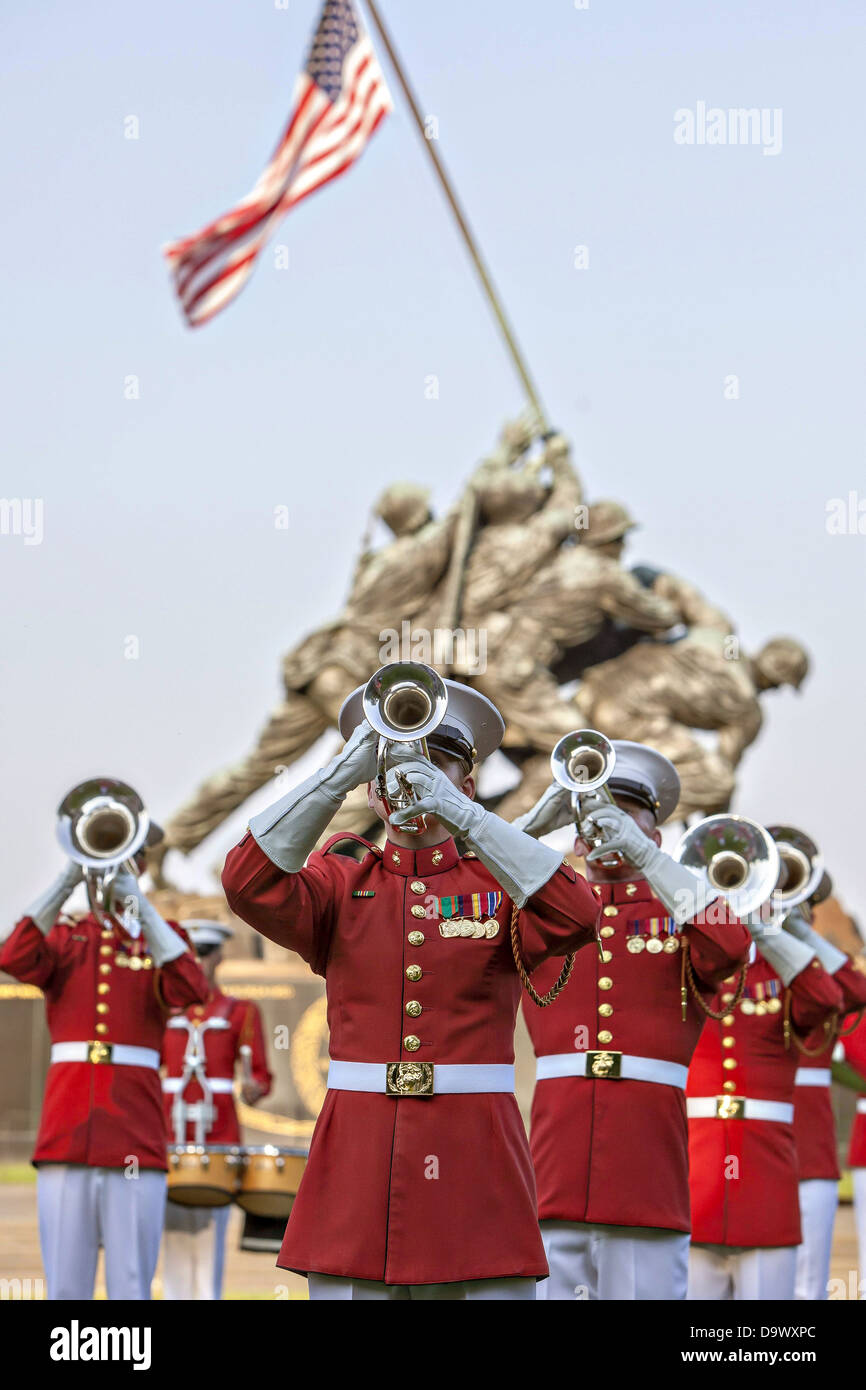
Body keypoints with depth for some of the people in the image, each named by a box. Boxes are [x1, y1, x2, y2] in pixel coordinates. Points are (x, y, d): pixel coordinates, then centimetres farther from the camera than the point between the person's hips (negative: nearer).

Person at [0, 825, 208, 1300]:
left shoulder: (161, 938, 14)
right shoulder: (62, 935, 16)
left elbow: (190, 991, -9)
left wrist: (139, 902, -13)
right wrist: (69, 879, -12)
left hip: (136, 1133, -1)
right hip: (67, 1132, 1)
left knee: (131, 1286, -4)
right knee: (65, 1287, 0)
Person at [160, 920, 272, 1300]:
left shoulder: (242, 1012, 7)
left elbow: (261, 1076, 3)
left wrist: (253, 1090, -18)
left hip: (219, 1135, -2)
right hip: (171, 1136, 2)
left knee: (210, 1234, -7)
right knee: (174, 1232, -1)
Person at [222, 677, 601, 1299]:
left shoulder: (501, 883, 8)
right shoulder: (341, 885, 11)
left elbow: (575, 918, -13)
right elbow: (250, 884, -8)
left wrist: (458, 810, -15)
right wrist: (345, 771, -12)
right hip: (358, 1159, 1)